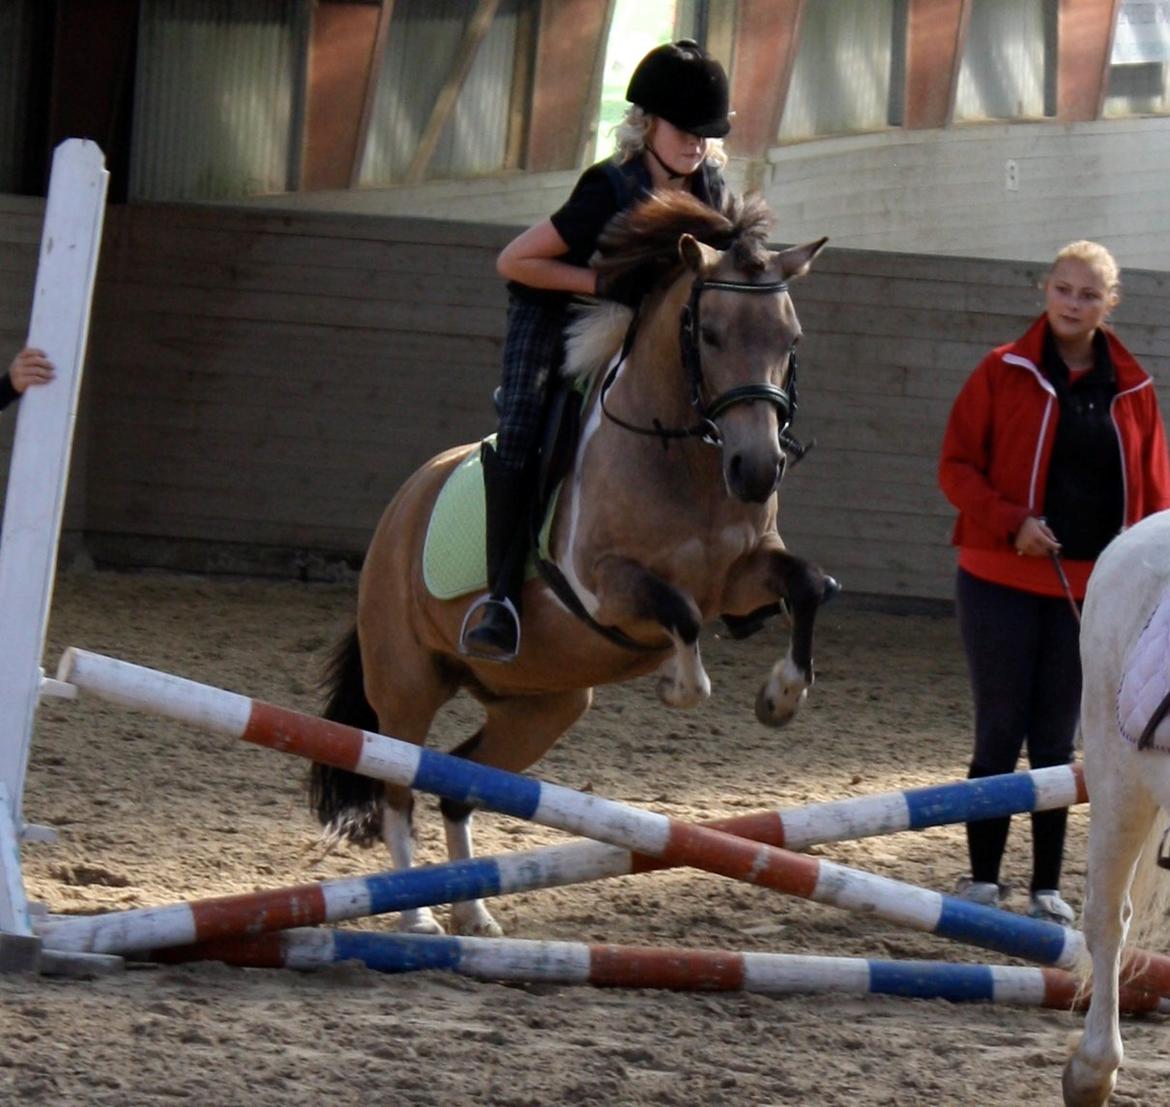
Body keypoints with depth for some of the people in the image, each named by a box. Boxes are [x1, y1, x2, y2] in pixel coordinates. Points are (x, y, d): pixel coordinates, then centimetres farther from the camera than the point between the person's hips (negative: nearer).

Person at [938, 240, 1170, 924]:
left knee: (1057, 741, 7)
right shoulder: (1005, 374, -2)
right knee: (1000, 732, 1)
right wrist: (1011, 523, -17)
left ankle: (1049, 887, 13)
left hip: (1090, 588, 2)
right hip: (1003, 582, -2)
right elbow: (957, 466, -2)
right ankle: (982, 879, 9)